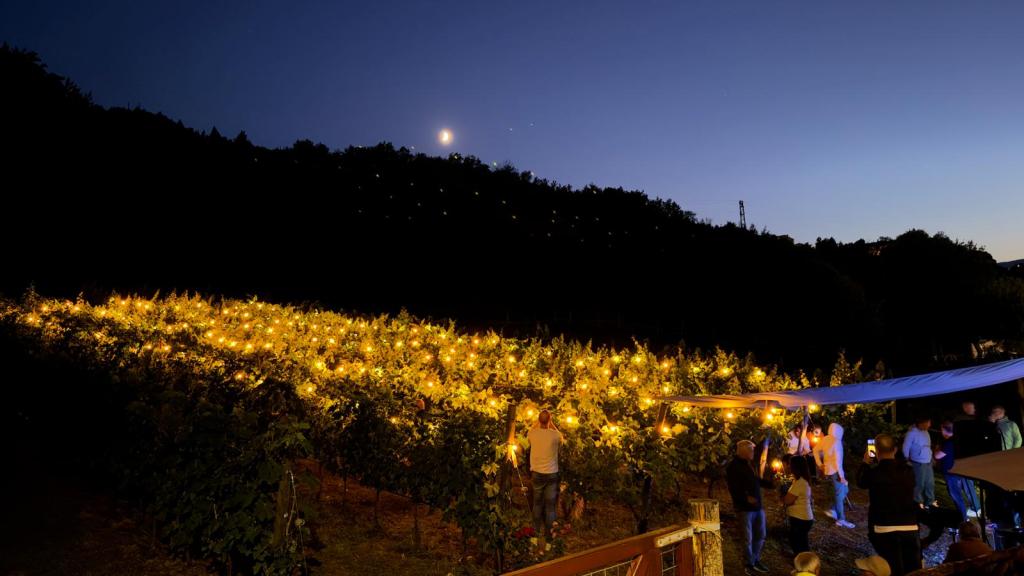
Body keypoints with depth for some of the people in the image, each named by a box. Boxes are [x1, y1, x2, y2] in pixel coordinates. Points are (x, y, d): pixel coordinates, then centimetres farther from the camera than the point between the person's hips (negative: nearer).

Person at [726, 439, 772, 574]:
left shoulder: (750, 464, 12)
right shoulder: (733, 467, -13)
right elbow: (733, 489, -20)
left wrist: (772, 483, 20)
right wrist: (746, 498, -29)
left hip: (758, 506, 8)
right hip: (745, 507, -8)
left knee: (760, 535, 16)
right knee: (748, 538, 1)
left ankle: (756, 561, 31)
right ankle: (749, 565, 16)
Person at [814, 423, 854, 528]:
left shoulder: (825, 439, 3)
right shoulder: (836, 441, -20)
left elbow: (816, 450, 13)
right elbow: (838, 460, -23)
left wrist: (820, 464, 17)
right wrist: (842, 476, -19)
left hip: (828, 470, 8)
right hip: (835, 471, -8)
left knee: (844, 489, 21)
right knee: (840, 494, 2)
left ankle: (833, 510, 18)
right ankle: (841, 520, 10)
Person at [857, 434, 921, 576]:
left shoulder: (872, 473, -9)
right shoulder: (907, 471, -1)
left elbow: (860, 481, 13)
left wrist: (866, 463, 29)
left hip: (884, 529, -3)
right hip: (910, 528, 3)